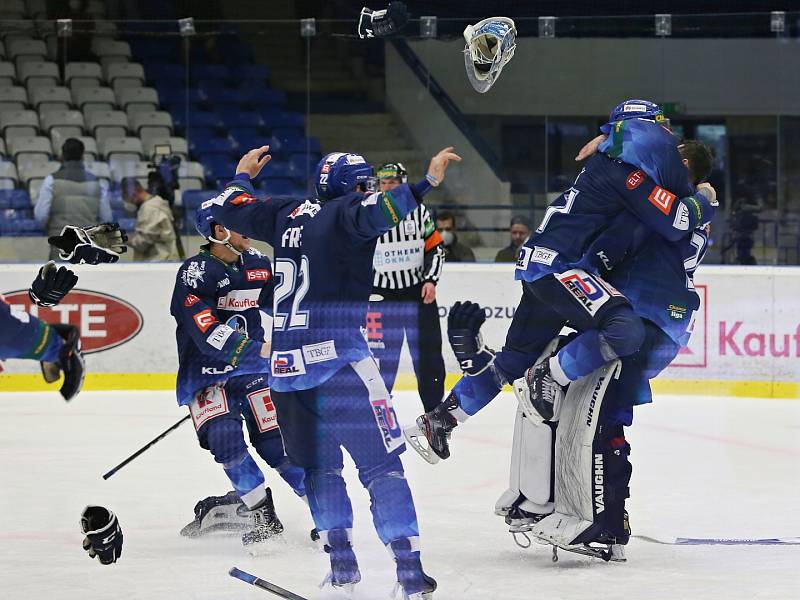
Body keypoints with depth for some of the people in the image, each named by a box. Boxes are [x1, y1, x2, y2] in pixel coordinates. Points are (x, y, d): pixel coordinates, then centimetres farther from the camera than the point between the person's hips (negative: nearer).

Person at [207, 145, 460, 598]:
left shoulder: (287, 215, 15)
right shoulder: (345, 212, -3)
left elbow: (226, 209, 27)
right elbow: (378, 212, -27)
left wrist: (243, 176, 45)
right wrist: (426, 184, -25)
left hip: (286, 365, 6)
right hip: (337, 355, -6)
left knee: (319, 464, 21)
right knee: (381, 463, -3)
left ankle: (341, 561, 17)